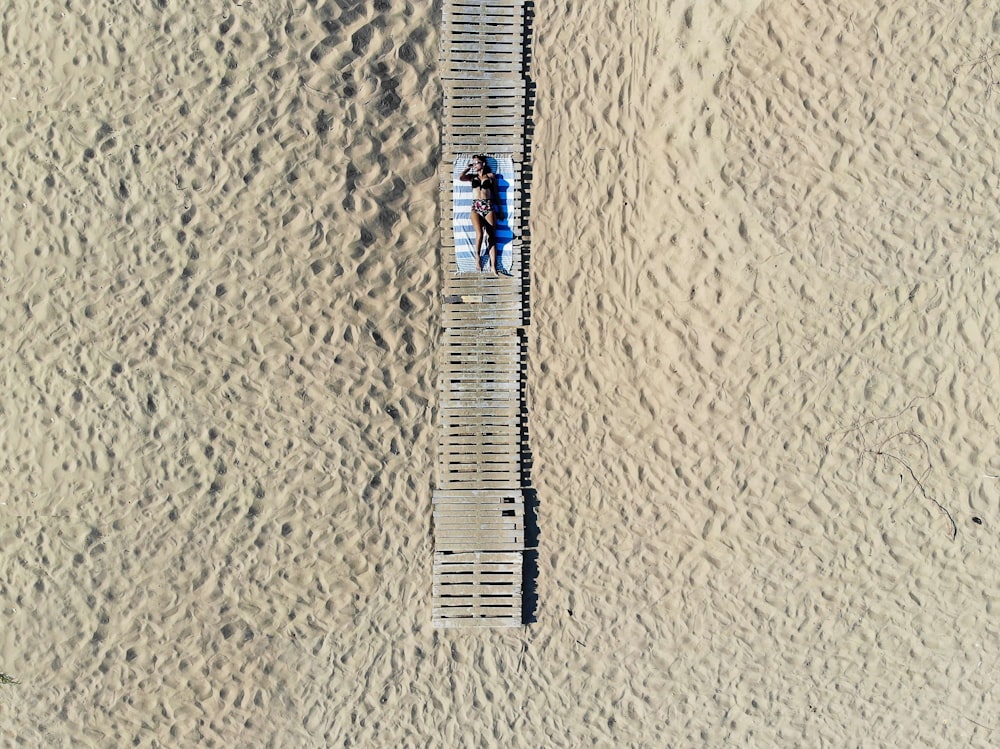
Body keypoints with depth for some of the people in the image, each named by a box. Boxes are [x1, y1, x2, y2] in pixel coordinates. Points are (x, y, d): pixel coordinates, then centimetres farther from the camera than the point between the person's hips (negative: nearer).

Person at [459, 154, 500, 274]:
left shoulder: (491, 176, 14)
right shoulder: (472, 176, 16)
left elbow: (495, 193, 15)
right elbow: (460, 177, -4)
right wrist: (467, 168, 10)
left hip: (488, 207, 0)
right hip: (476, 207, 0)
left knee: (491, 237, -8)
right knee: (480, 233, -23)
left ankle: (493, 267, -12)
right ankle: (477, 255, 1)